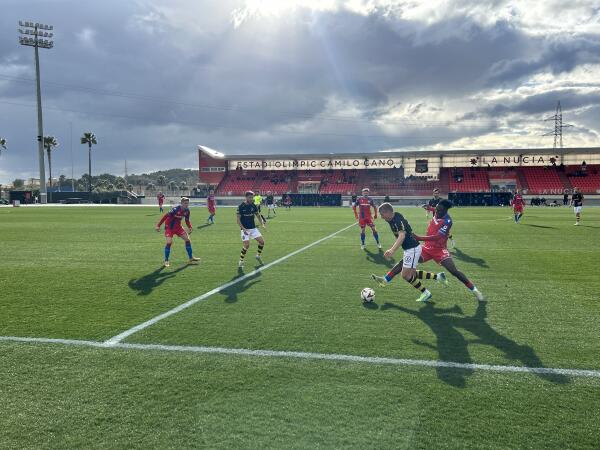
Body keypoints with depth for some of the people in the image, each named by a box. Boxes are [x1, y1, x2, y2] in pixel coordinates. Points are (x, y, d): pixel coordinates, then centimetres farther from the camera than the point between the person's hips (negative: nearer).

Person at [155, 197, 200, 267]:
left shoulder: (187, 210, -8)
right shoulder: (176, 209, -28)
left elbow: (187, 220, 6)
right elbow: (166, 216, -25)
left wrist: (190, 227, -11)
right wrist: (158, 225, -25)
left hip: (178, 226, 7)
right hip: (169, 227, -7)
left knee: (187, 239, 2)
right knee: (169, 242, -19)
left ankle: (191, 258, 13)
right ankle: (166, 261, -1)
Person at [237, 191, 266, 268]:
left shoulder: (253, 206, 4)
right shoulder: (241, 207, -10)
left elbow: (258, 215, 12)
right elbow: (238, 219, -9)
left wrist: (262, 223, -6)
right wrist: (243, 229, -20)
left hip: (253, 228, 5)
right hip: (245, 229, -5)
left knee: (262, 242, -1)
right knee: (246, 245, -16)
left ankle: (258, 256, 25)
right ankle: (241, 261, 2)